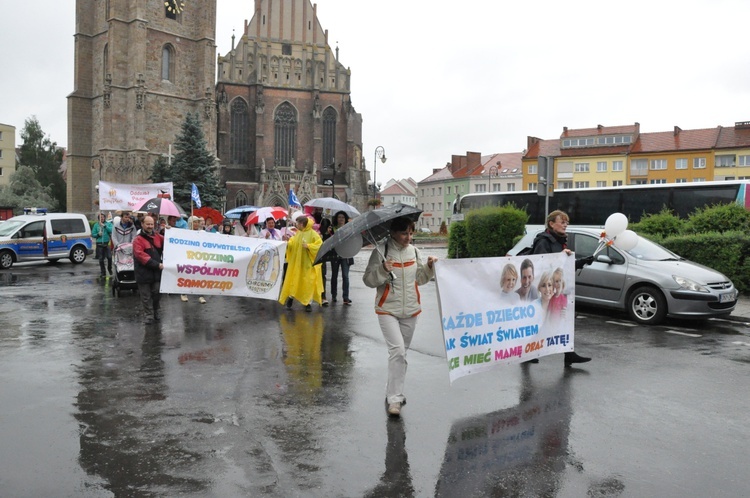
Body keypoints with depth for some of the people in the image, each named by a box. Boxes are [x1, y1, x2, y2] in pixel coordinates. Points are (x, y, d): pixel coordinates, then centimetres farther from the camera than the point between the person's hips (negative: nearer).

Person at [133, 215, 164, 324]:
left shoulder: (157, 236, 9)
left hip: (156, 272, 4)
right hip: (144, 273, -4)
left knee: (156, 294, 9)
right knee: (146, 296, 3)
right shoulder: (138, 240, -8)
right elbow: (141, 256, -19)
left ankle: (155, 312, 28)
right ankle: (148, 315, 12)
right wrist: (157, 264, -24)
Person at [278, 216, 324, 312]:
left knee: (308, 283, -1)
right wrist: (289, 241, -7)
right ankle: (291, 296, 29)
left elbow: (320, 245, -15)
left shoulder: (313, 234, -10)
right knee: (293, 280, 9)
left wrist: (308, 246, -23)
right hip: (296, 262, 5)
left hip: (308, 264, -5)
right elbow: (293, 244, 13)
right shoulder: (298, 233, 9)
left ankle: (308, 302, 7)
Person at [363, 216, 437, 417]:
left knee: (401, 352, 14)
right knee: (397, 350, -17)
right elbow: (368, 280, -10)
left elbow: (419, 279, 14)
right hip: (388, 310, -5)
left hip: (410, 310, 5)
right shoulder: (382, 251, -10)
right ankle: (395, 399, -9)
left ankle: (392, 391, 30)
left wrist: (429, 267, -3)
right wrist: (383, 270, -27)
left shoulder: (413, 250, 5)